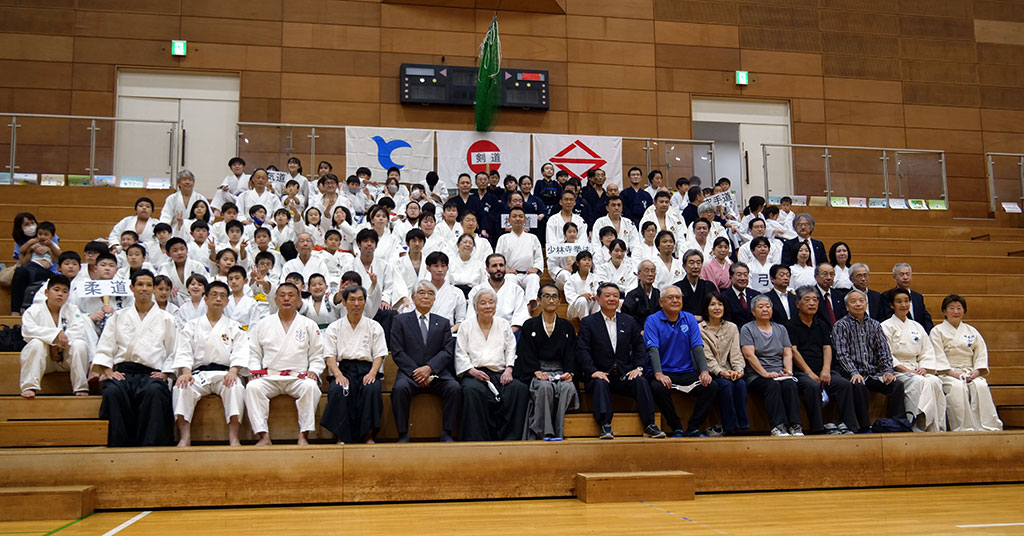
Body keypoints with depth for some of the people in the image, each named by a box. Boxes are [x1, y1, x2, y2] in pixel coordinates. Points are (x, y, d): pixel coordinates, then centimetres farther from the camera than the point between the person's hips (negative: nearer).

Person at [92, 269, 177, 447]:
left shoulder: (166, 319, 20)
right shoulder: (118, 317, 24)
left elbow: (174, 352, 13)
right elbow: (104, 349, 15)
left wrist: (164, 374, -2)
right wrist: (107, 371, -1)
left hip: (151, 373, -1)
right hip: (122, 371, 1)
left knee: (154, 391, -37)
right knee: (113, 391, -34)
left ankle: (149, 445, -34)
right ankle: (119, 445, -29)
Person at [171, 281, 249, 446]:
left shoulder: (234, 327, 17)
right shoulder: (191, 326, 19)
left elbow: (240, 353, 3)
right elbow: (184, 352, 6)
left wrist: (232, 372, -18)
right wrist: (186, 372, -15)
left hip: (225, 374, -1)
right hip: (198, 374, 1)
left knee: (235, 388, -34)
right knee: (182, 388, -31)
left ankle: (233, 438, -36)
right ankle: (185, 437, -30)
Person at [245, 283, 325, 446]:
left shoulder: (309, 325, 13)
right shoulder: (263, 324, 17)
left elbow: (317, 355, 12)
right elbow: (253, 352, 16)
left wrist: (313, 371, -5)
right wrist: (255, 370, 0)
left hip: (298, 377, -1)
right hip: (269, 376, 1)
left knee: (310, 387, -34)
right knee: (252, 387, -30)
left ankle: (304, 435, -30)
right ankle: (264, 436, -29)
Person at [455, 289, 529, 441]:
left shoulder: (504, 324, 20)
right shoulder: (466, 326, 12)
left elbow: (511, 350, 12)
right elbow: (460, 354, 5)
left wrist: (509, 369, -6)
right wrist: (472, 371, -11)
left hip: (499, 373, 2)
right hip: (474, 373, -2)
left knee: (520, 388, -29)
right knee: (472, 390, -37)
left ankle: (510, 437, -23)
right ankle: (476, 439, -30)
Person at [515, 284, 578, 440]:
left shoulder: (566, 326, 17)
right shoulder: (530, 325, 11)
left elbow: (570, 354, 12)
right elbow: (527, 353, 2)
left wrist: (569, 372, -8)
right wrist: (537, 372, -15)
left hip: (560, 372, 2)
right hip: (536, 371, -1)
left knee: (568, 388, -32)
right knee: (545, 387, -35)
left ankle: (557, 433, -31)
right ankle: (545, 432, -35)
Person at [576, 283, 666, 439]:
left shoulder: (629, 321, 16)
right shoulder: (588, 322, 5)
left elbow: (639, 346, 10)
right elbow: (582, 350, -5)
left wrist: (639, 367, -7)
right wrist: (593, 371, -19)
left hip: (625, 375, 2)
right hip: (600, 374, -2)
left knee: (642, 381, -25)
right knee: (600, 383, -33)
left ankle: (649, 425, -24)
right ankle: (605, 426, -38)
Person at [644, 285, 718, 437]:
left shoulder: (689, 319, 11)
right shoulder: (652, 321, 0)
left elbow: (697, 347, 3)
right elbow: (653, 349, -12)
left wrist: (704, 371, -14)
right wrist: (658, 373, -28)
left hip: (687, 372, 4)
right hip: (664, 372, -3)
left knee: (712, 387, -20)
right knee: (658, 388, -35)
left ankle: (693, 429, -11)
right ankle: (677, 429, -16)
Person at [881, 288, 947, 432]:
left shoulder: (917, 327, 20)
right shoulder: (886, 327, 2)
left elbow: (928, 352, 15)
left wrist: (924, 368, -5)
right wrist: (906, 370, -17)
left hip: (916, 369, 5)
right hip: (896, 371, -5)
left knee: (935, 381, -27)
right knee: (920, 382, -34)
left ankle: (937, 428, -27)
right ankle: (919, 424, -33)